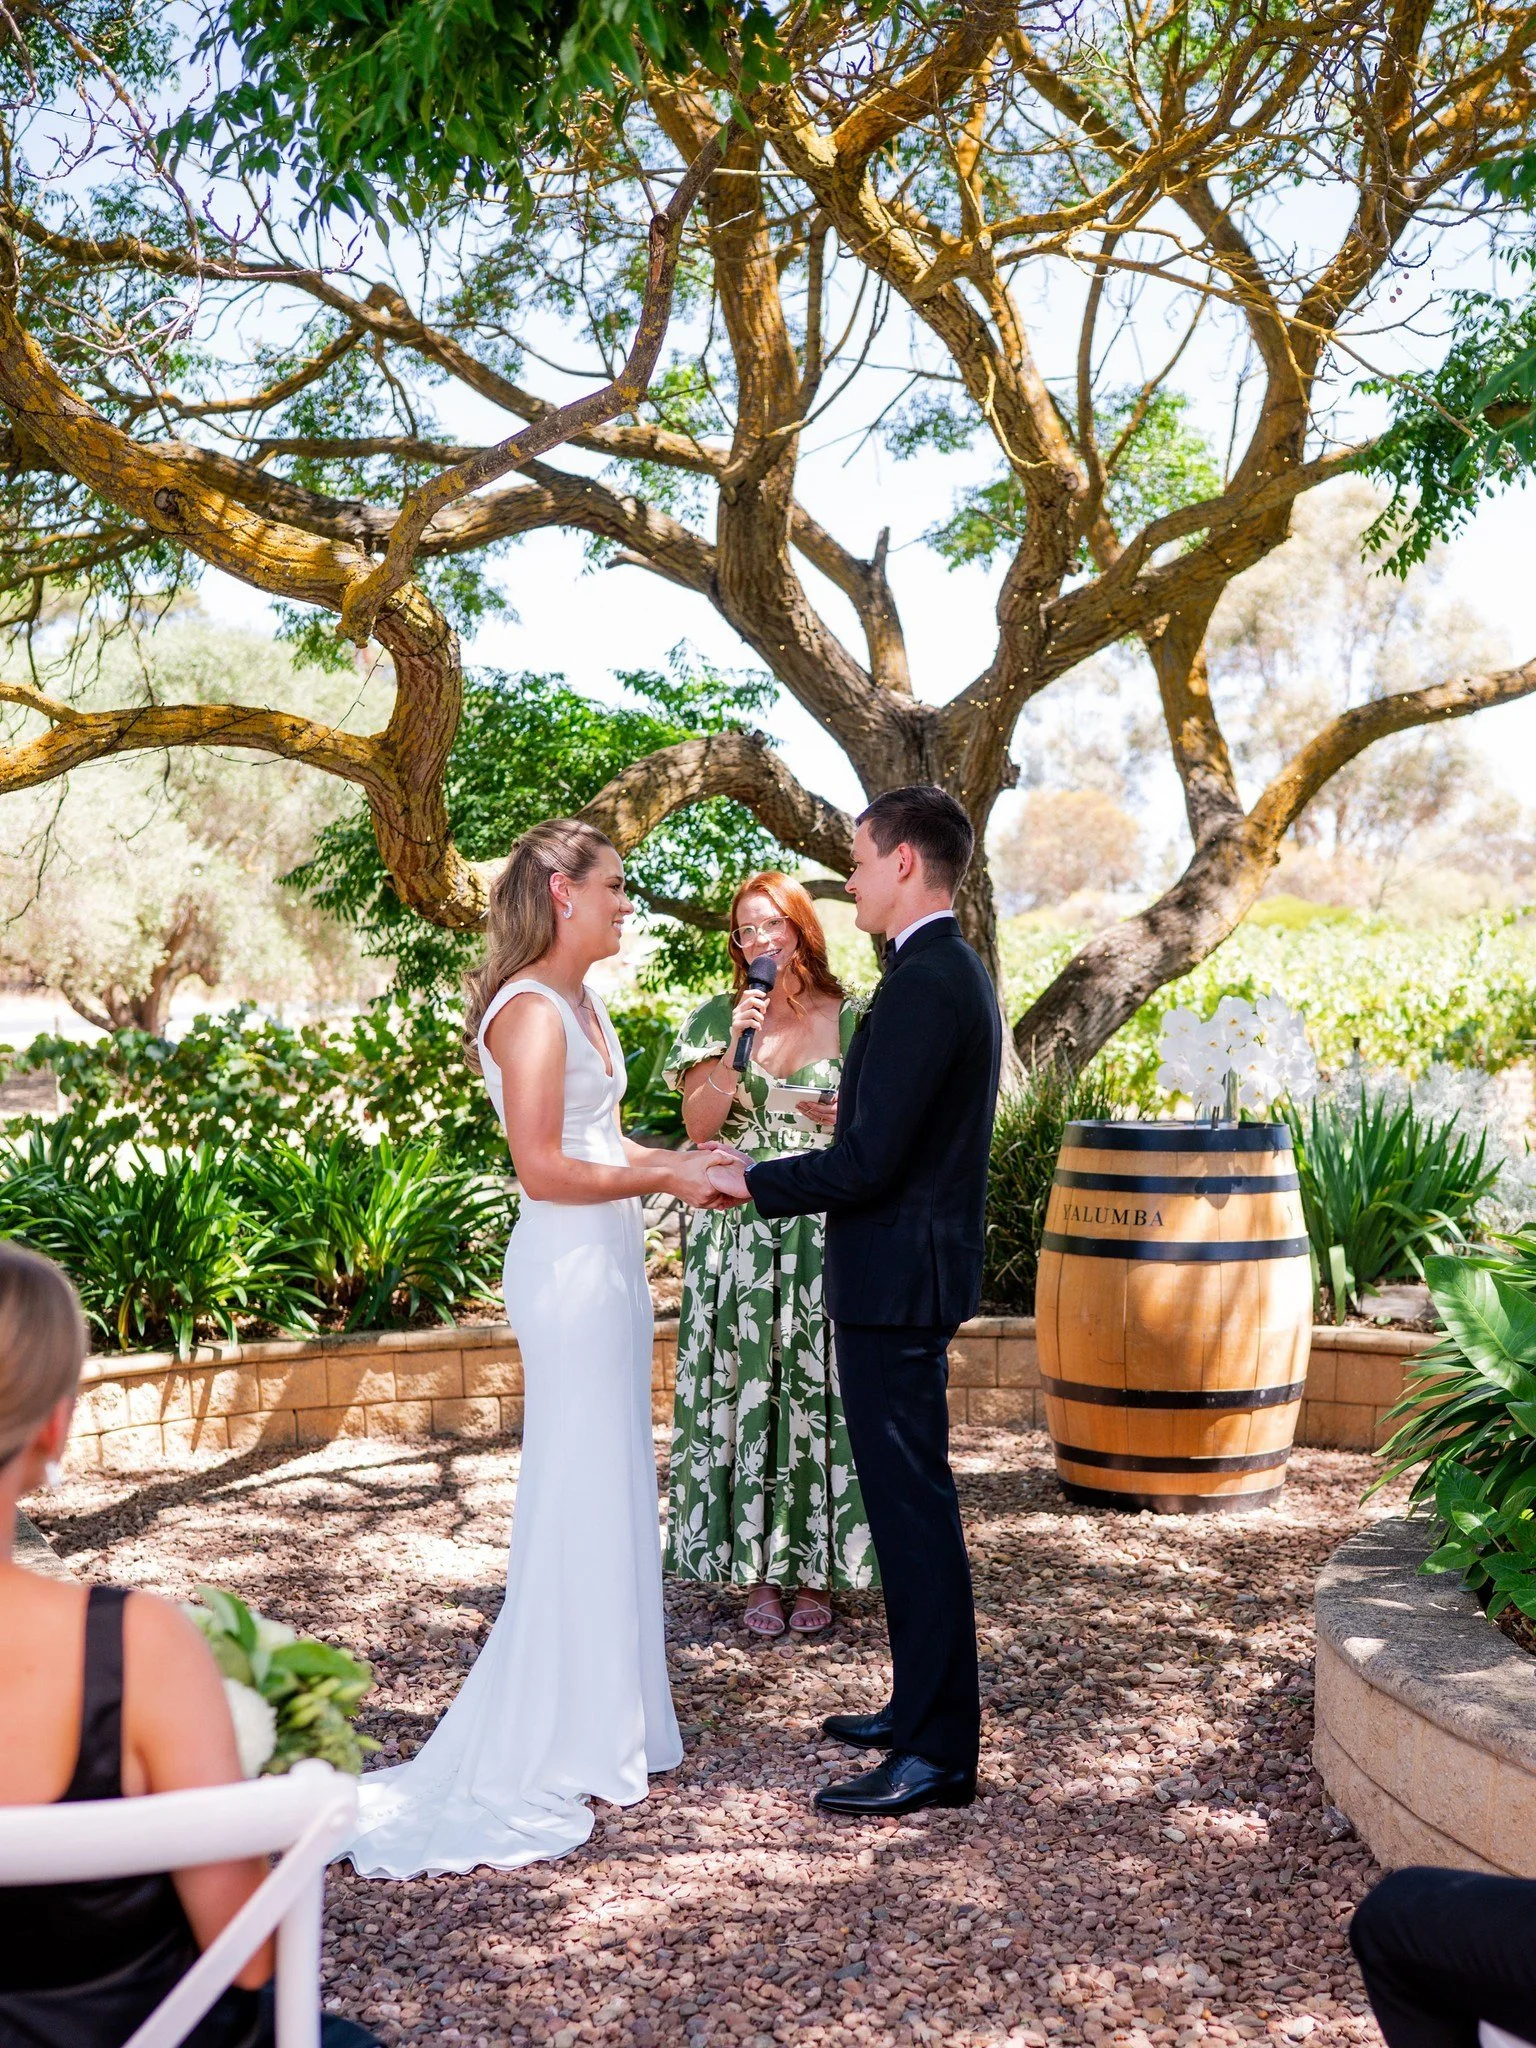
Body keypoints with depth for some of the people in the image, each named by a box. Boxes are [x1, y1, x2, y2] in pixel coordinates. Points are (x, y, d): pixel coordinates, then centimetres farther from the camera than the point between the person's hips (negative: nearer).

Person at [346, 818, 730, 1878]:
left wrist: (675, 1163, 8)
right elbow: (544, 1168, -21)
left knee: (616, 1489, 14)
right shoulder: (530, 1010, -15)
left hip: (610, 1260, 10)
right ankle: (560, 1745, 9)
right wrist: (665, 1178, -14)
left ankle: (607, 1712, 26)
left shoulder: (583, 1003, 14)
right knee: (580, 1494, -2)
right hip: (568, 1265, -10)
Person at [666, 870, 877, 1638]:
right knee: (746, 1394, 1)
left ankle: (817, 1572, 11)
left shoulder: (850, 1021, 4)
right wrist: (736, 1049, -12)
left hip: (824, 1236, 0)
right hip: (740, 1236, 1)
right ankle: (759, 1573, 10)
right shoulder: (717, 1020, 6)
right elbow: (698, 1126, -2)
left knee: (819, 1395, 1)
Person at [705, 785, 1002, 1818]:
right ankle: (925, 1704, 30)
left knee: (915, 1508, -4)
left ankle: (939, 1751, 5)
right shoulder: (958, 972, 13)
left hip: (897, 1283, -11)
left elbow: (868, 1163, -24)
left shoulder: (925, 985, -20)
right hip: (915, 1276, 11)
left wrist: (755, 1181, -12)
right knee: (911, 1501, 18)